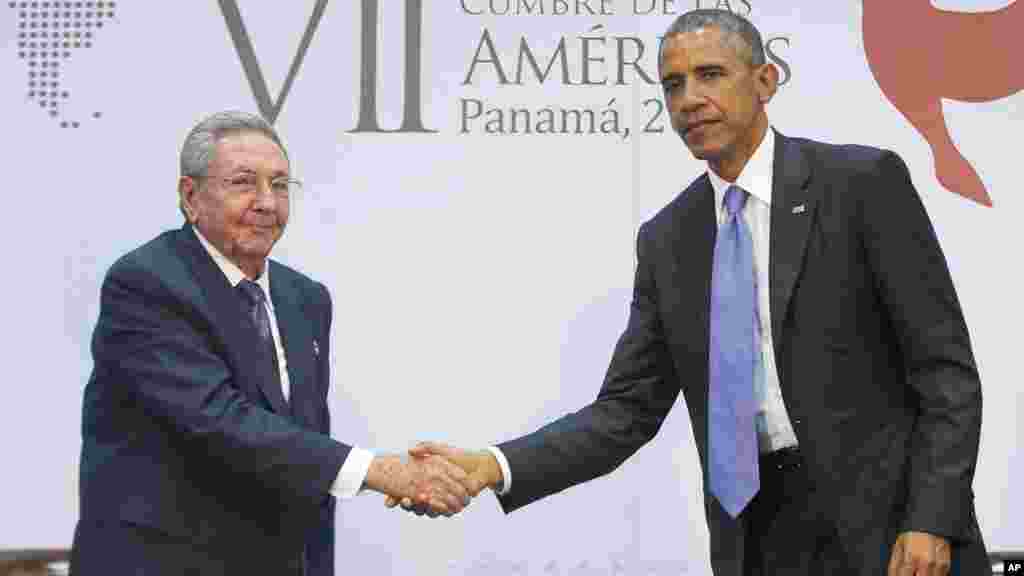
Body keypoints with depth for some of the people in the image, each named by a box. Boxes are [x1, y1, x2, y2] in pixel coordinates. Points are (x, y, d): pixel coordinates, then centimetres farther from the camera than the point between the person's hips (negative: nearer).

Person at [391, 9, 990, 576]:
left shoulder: (863, 181, -6)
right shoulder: (666, 239, 7)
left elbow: (946, 367, -7)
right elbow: (627, 411, 4)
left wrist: (932, 521, -16)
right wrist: (492, 467, -9)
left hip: (885, 523, -4)